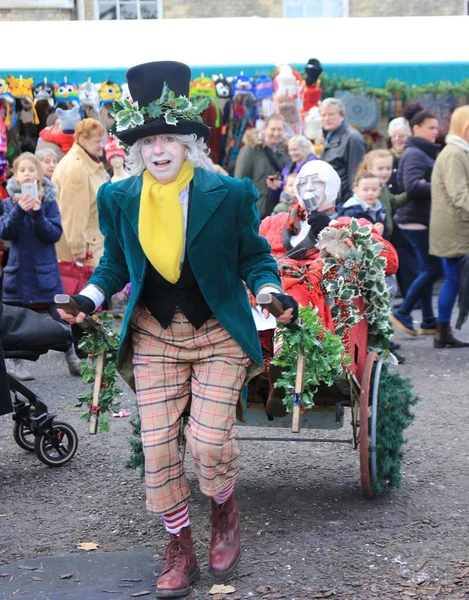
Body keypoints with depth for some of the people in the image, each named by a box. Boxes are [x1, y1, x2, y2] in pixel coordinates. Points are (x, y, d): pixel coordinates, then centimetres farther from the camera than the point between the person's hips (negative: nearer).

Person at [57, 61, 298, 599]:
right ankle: (180, 549, 20)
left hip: (219, 335, -2)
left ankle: (224, 512, 24)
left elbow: (253, 256, 1)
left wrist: (271, 293, -17)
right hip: (155, 337, 3)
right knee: (157, 445, 0)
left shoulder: (228, 194, -9)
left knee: (209, 439, -11)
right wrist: (89, 297, -5)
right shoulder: (119, 199, -2)